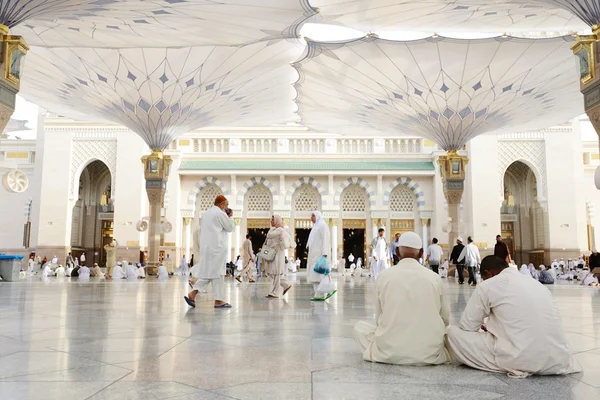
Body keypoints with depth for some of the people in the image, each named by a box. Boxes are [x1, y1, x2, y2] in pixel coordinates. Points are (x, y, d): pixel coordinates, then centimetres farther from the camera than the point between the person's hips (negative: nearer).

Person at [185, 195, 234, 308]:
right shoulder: (220, 213, -9)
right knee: (217, 273, -4)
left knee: (206, 272, 10)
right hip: (217, 247, -8)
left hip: (205, 247, 8)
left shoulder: (206, 213, 18)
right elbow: (230, 227, -2)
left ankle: (193, 293, -5)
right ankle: (219, 300, 1)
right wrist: (230, 217, 13)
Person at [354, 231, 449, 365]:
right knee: (450, 329, 32)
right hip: (429, 353, 2)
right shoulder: (434, 277, -1)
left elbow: (379, 318, 7)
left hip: (390, 351, -2)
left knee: (359, 327, 24)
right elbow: (445, 319, 10)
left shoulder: (384, 276, -3)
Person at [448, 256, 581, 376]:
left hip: (521, 359, -7)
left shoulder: (488, 285, 4)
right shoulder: (535, 283, 23)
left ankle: (515, 367, 3)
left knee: (454, 332, 7)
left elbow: (467, 326, 9)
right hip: (558, 362, 7)